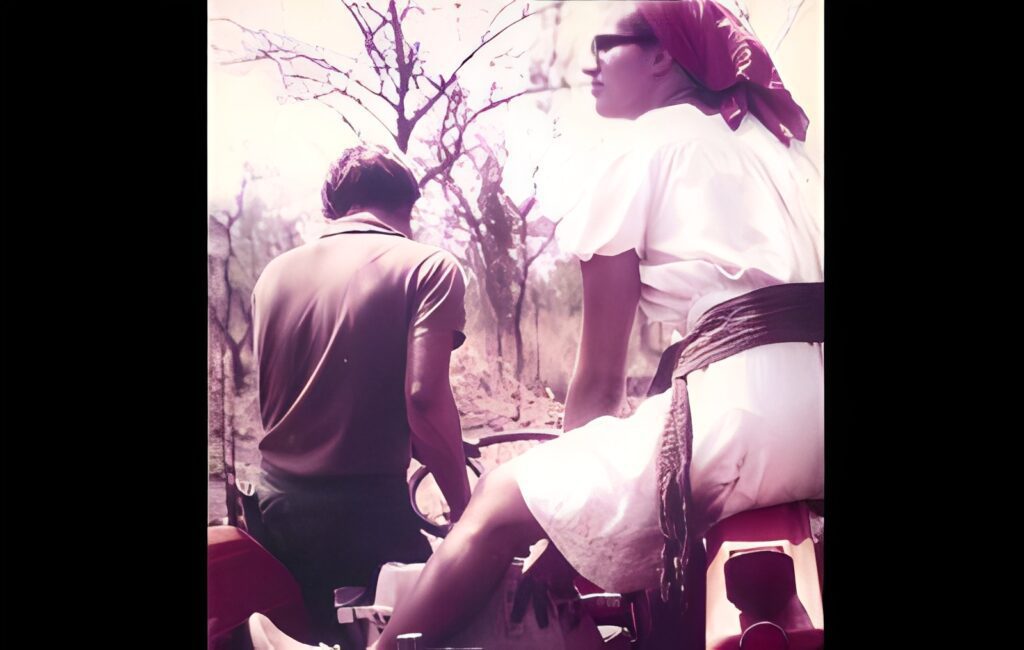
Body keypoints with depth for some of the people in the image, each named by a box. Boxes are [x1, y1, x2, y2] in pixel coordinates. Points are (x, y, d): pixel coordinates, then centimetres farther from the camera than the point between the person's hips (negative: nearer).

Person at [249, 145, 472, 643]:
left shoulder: (274, 274, 9)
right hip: (366, 509, -5)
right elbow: (423, 396, -19)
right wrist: (463, 504, -9)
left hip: (275, 506, 5)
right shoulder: (428, 267, -8)